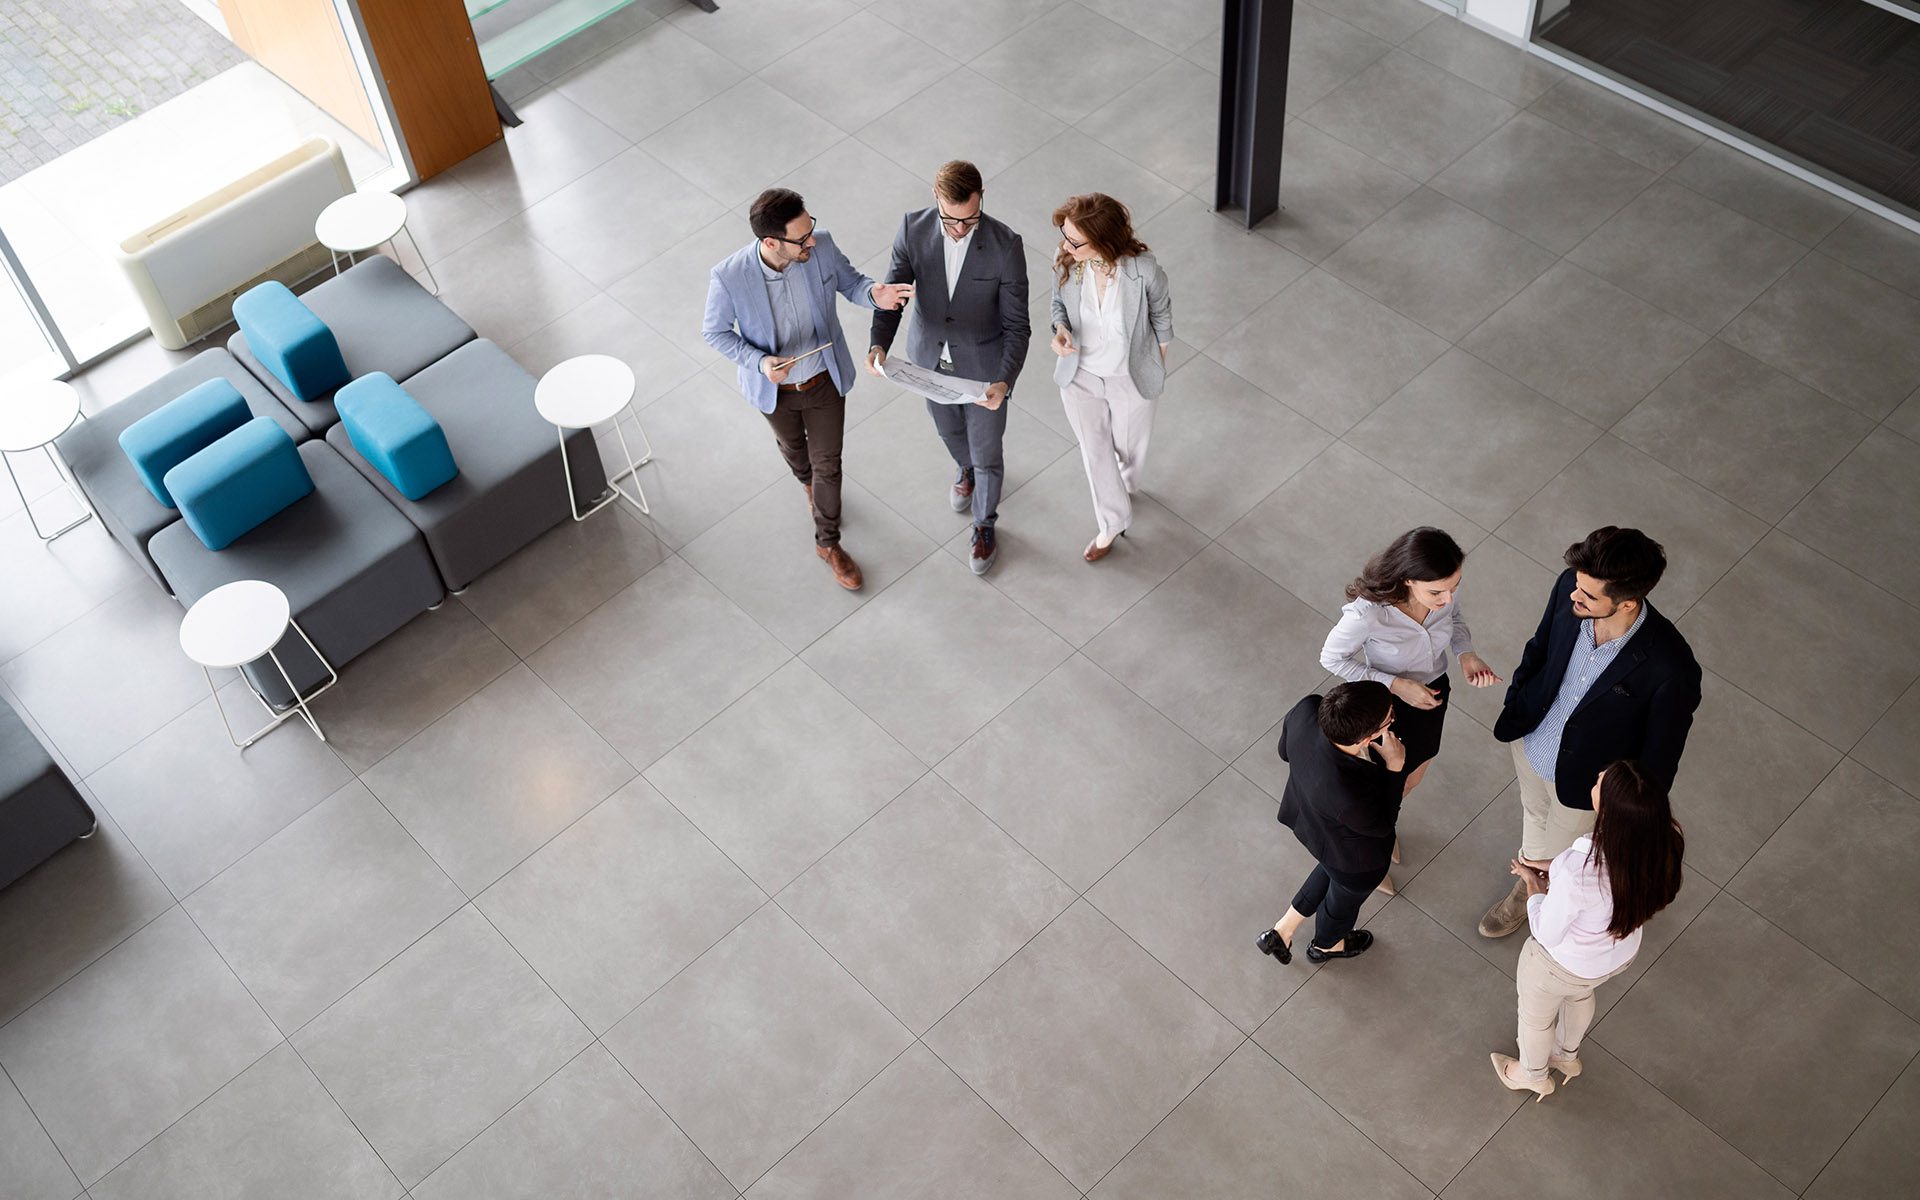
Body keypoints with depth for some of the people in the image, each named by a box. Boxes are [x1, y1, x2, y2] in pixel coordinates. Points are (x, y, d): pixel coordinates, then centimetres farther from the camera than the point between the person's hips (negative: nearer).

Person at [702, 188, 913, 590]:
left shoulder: (821, 246, -27)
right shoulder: (729, 278, -33)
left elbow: (848, 281, -6)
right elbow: (715, 331, -15)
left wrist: (873, 293, -30)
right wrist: (758, 362, -31)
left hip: (825, 379, 1)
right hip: (774, 387, -1)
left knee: (827, 464, 16)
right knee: (792, 446, 30)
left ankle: (828, 543, 40)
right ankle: (808, 482, 66)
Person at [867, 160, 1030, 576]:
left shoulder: (1005, 245, -28)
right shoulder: (914, 228, -21)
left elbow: (1017, 326, -23)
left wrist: (1005, 382, -38)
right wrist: (879, 344, -36)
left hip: (984, 366, -3)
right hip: (930, 359, 3)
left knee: (986, 452, 15)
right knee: (949, 430, 30)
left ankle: (984, 525, 43)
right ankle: (965, 469, 65)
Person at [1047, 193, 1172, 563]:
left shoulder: (1143, 271, -33)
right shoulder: (1066, 263, -25)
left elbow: (1160, 312, -11)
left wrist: (1161, 358, 6)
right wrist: (1061, 329, -26)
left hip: (1131, 378, -2)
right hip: (1080, 376, 2)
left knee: (1128, 445, 26)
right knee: (1094, 452, 19)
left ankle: (1127, 486, 63)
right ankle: (1112, 522, 45)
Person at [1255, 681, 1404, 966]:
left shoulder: (1308, 709, -34)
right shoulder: (1349, 797, -48)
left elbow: (1285, 750, -9)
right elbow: (1382, 825, -23)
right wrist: (1394, 767, -23)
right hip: (1355, 860, -5)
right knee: (1344, 900, 31)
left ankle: (1281, 932, 52)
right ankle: (1324, 946, 64)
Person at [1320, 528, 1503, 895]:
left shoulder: (1443, 590, -26)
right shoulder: (1367, 613, -41)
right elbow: (1331, 658, -22)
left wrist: (1466, 654, -20)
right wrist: (1395, 685, -28)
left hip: (1433, 694, 5)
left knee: (1412, 779, 31)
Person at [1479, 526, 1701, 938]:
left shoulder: (1670, 670, -40)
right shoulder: (1569, 587, -27)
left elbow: (1661, 754, -21)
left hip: (1584, 783, -4)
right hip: (1531, 742, 4)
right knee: (1534, 817, 34)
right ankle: (1528, 885, 65)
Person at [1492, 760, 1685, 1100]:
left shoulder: (1577, 872, -47)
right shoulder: (1662, 841, -28)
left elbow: (1547, 934, -26)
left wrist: (1533, 885, -10)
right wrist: (1553, 868, -2)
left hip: (1564, 966, -5)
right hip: (1622, 955, 5)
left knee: (1535, 1016, 30)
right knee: (1580, 997, 39)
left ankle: (1533, 1075, 61)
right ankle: (1567, 1056, 69)